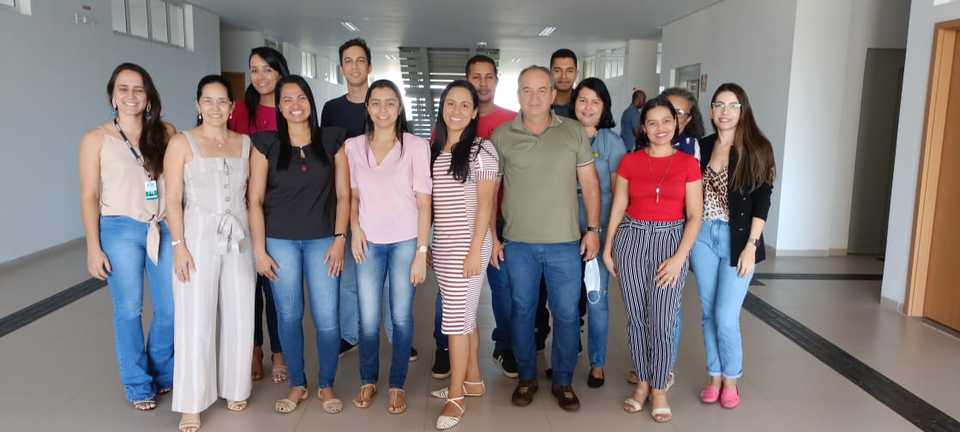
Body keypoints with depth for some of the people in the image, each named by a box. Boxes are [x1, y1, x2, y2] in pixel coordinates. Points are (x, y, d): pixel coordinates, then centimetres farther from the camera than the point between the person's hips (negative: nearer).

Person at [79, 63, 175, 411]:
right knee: (128, 310, 7)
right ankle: (138, 385, 25)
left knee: (171, 309, 7)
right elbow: (89, 196, 0)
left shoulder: (165, 133, 4)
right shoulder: (96, 139, 0)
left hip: (164, 229, 2)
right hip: (120, 230, -2)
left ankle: (162, 373, 32)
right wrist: (93, 247, -4)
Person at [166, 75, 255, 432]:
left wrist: (256, 238, 7)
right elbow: (173, 200, -5)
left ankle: (234, 388, 27)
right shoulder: (182, 143, -2)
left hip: (239, 239, 3)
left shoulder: (245, 143, 8)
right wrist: (179, 245, -12)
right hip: (198, 237, -3)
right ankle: (192, 403, 13)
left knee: (240, 318, 8)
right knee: (195, 321, 1)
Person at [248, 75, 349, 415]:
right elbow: (255, 201, 0)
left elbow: (343, 195, 3)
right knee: (288, 316, 8)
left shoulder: (332, 140, 2)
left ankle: (326, 385, 20)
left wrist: (339, 239, -5)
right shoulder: (266, 144, 0)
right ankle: (297, 385, 26)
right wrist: (259, 250, -4)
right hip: (280, 241, 0)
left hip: (322, 240, 0)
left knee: (326, 318, 0)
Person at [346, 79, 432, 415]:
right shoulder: (353, 146, 4)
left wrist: (421, 251, -7)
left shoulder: (416, 146, -4)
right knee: (368, 318, 5)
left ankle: (397, 385, 21)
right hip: (368, 242, 2)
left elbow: (423, 202, -4)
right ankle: (368, 381, 26)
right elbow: (352, 195, 14)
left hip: (405, 242, -2)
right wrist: (354, 228, -4)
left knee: (401, 317, 5)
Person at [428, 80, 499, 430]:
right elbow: (432, 202, 12)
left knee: (457, 319, -3)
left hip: (467, 244, -6)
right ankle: (472, 380, 28)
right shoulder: (433, 150, 10)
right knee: (464, 315, 14)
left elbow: (485, 204, -11)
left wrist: (475, 250, -16)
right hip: (441, 244, 6)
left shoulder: (481, 149, -7)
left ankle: (456, 396, 8)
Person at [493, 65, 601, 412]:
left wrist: (593, 229, 1)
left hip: (565, 243, 0)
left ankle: (563, 382, 25)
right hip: (518, 243, 0)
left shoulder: (574, 132, 2)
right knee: (522, 311, 12)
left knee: (566, 314, 7)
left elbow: (589, 184, 5)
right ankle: (526, 378, 29)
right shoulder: (501, 136, 1)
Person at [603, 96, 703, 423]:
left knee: (662, 321, -2)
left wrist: (679, 257, -10)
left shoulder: (688, 164, 0)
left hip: (670, 240, -1)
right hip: (631, 239, 1)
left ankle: (659, 388, 16)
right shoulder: (630, 162, 3)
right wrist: (607, 248, 4)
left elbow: (695, 215, -2)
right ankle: (642, 382, 24)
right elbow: (618, 207, 6)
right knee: (636, 317, 7)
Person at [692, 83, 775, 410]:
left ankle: (731, 380, 19)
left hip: (738, 238, -3)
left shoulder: (757, 148, -5)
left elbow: (762, 203, -8)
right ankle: (714, 376, 26)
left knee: (726, 316, -4)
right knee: (708, 313, 10)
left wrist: (751, 246, -13)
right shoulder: (701, 147, 5)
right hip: (703, 236, 4)